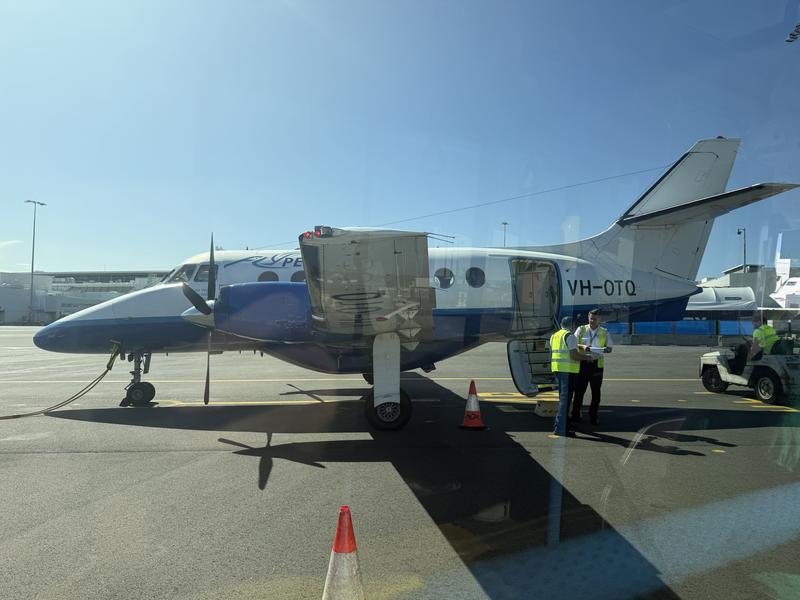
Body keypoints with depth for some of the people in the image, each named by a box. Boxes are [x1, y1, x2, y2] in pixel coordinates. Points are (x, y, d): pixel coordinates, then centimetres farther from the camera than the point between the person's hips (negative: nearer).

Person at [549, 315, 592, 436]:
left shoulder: (554, 336, 15)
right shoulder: (570, 336, -10)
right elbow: (574, 355, -18)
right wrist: (587, 358, -2)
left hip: (557, 368, 8)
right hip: (568, 369, -8)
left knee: (563, 397, 19)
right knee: (565, 398, -7)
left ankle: (565, 423, 29)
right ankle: (560, 428, -9)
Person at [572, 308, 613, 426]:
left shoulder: (604, 332, 8)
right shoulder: (581, 329, 5)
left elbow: (610, 348, 8)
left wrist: (605, 350, -16)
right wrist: (582, 347, -21)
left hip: (597, 364, 1)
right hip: (582, 363, -1)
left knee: (596, 392, 6)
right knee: (579, 390, 1)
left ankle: (593, 416, 18)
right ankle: (575, 415, 10)